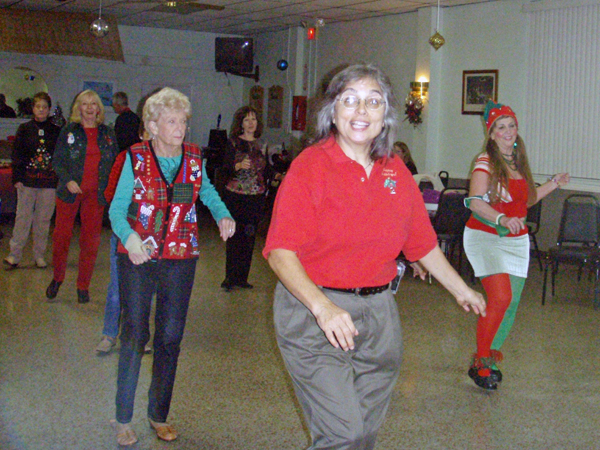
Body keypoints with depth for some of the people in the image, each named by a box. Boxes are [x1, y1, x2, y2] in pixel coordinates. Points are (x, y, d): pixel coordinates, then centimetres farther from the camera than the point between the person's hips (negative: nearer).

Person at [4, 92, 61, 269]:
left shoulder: (56, 131, 7)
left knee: (43, 219, 5)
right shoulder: (24, 129, 5)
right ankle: (15, 255, 4)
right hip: (28, 181, -1)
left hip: (49, 182, 1)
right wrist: (17, 178, -6)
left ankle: (39, 255, 14)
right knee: (23, 217, -1)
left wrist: (61, 179, 1)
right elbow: (17, 155, 3)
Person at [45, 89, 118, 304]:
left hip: (96, 194, 1)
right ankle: (57, 278, 21)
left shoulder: (107, 134, 9)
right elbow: (58, 160, 1)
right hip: (70, 192, -1)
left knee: (91, 240, 4)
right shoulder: (68, 131, 4)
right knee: (61, 235, 0)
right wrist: (67, 180, -15)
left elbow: (115, 163, 12)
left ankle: (83, 286, 15)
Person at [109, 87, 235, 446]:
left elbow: (207, 191, 22)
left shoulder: (195, 158, 3)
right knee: (135, 335, -1)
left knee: (171, 338, 8)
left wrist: (223, 214, 1)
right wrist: (129, 236, -28)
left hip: (181, 259, 3)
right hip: (138, 258, -2)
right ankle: (123, 419, 13)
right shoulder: (136, 158, -5)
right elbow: (117, 209, -7)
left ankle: (160, 415, 24)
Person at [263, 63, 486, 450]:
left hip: (379, 316, 5)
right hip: (314, 315, -5)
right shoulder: (310, 166, -9)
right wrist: (322, 306, -29)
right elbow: (281, 251, -16)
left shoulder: (397, 173, 7)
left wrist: (461, 290, 27)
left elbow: (423, 242, 19)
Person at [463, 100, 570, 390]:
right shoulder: (486, 162, -10)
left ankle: (489, 359, 21)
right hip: (486, 236, -7)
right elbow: (475, 201, -22)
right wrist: (502, 219, -36)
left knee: (511, 304, 5)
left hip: (516, 240, 7)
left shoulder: (518, 163, 13)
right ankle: (480, 364, -6)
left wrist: (553, 184, 23)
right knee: (500, 298, -19)